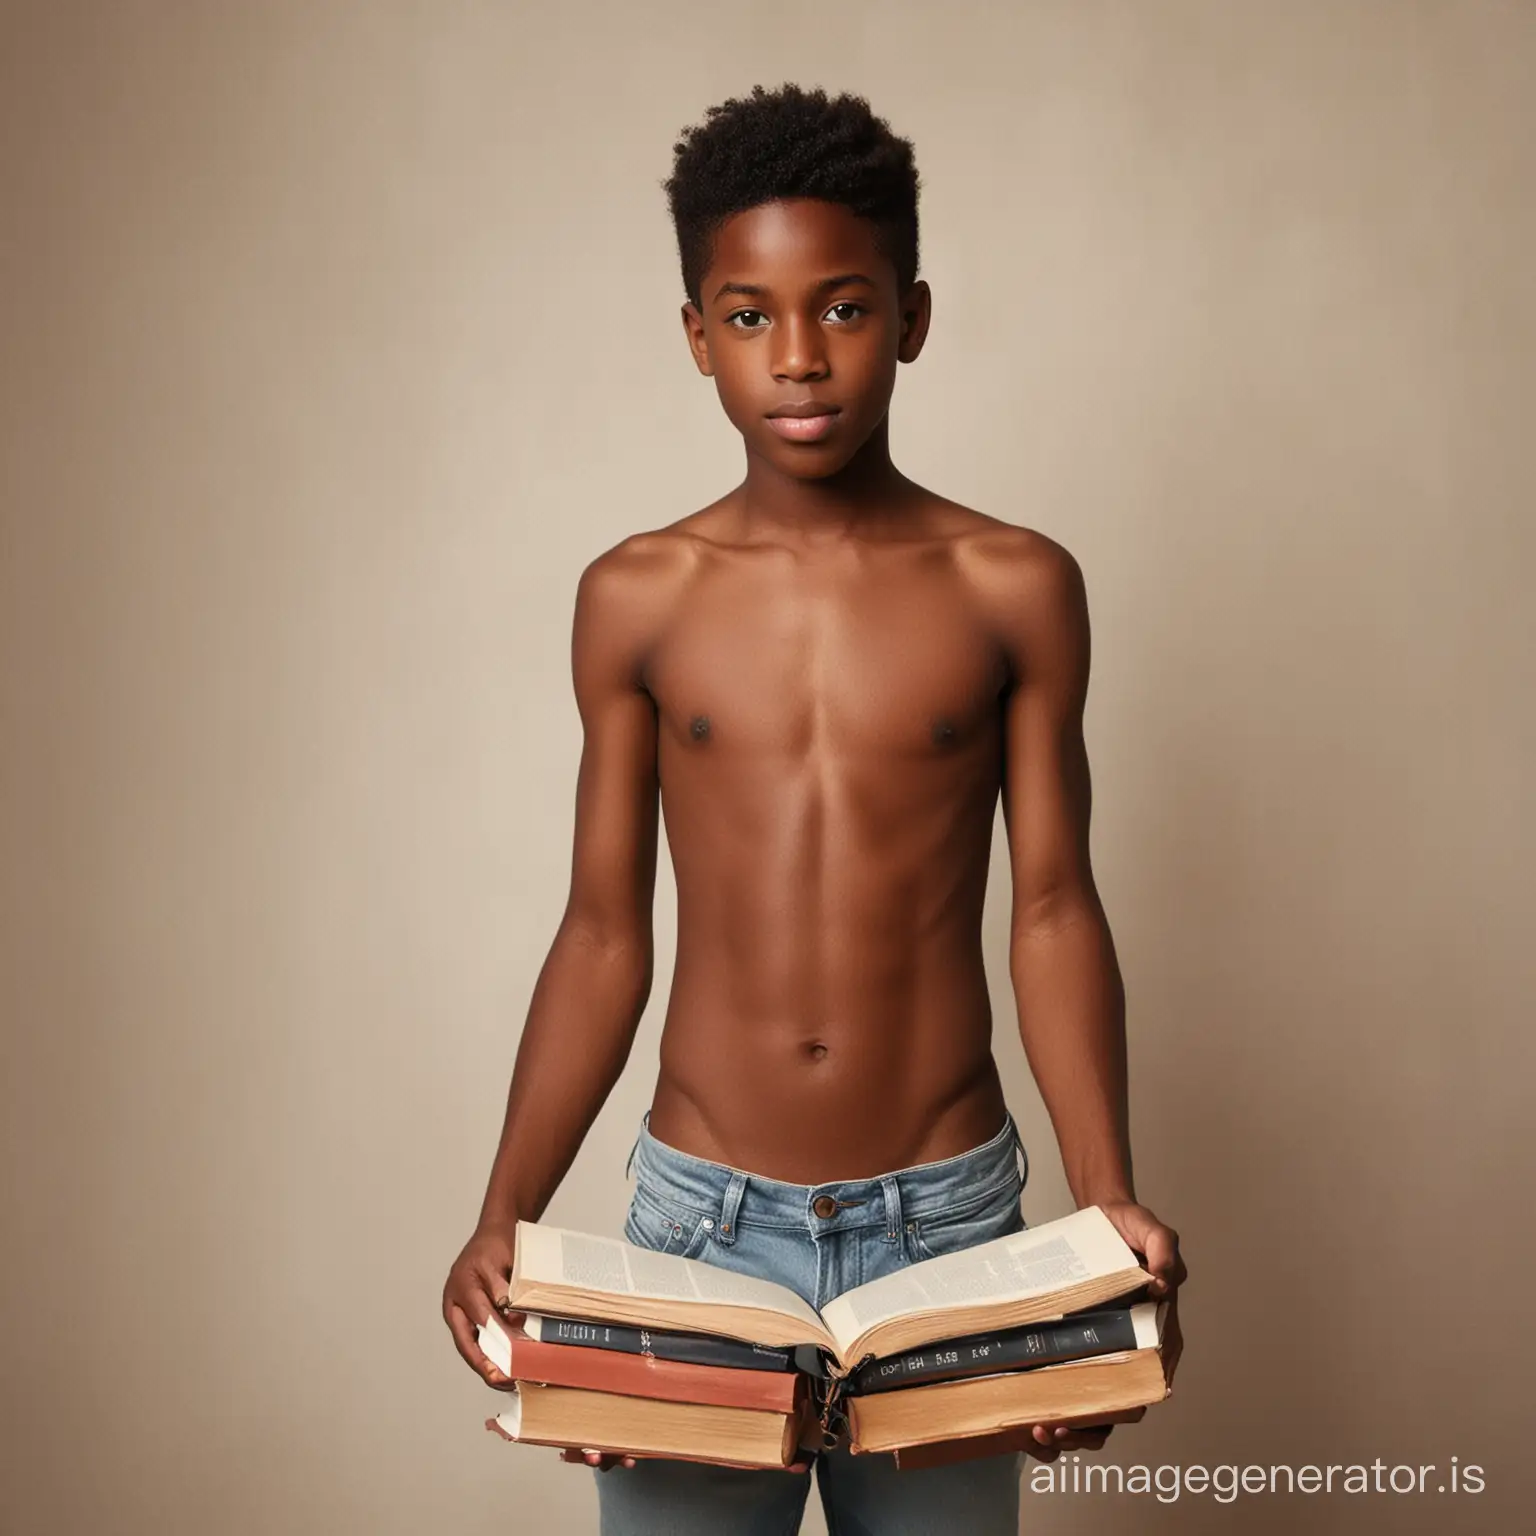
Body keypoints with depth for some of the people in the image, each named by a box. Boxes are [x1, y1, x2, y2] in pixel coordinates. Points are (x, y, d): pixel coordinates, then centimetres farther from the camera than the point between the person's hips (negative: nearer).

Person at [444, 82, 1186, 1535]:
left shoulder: (1016, 589, -3)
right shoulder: (636, 598, 0)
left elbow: (1053, 912, -1)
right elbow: (603, 935, 3)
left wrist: (1108, 1198, -13)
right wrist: (502, 1219, -7)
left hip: (949, 1213, 0)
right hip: (702, 1213, 1)